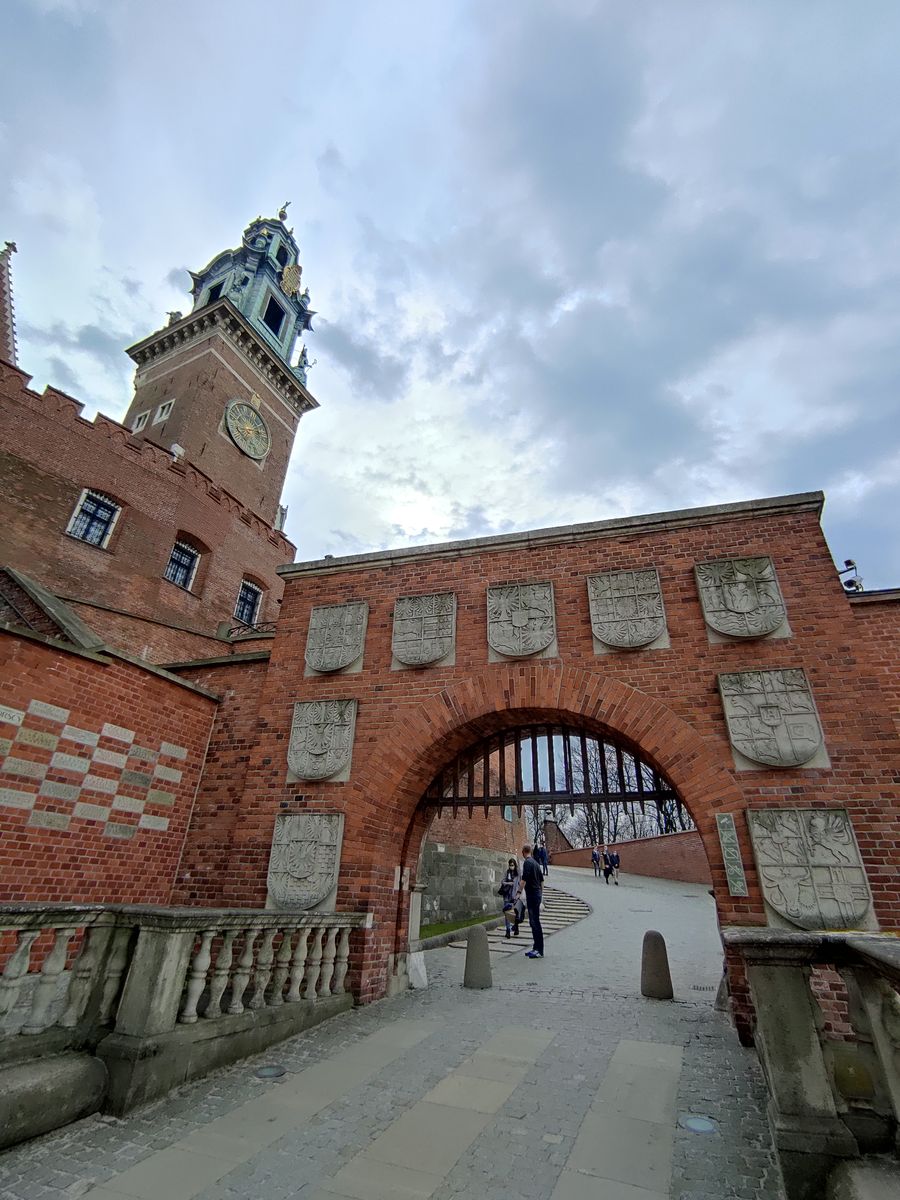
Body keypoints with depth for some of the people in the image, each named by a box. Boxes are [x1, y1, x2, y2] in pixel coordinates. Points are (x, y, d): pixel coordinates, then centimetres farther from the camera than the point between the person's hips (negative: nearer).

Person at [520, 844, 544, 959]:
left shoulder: (527, 862, -13)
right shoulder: (535, 863, 14)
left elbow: (524, 879, -20)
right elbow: (542, 880, 19)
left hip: (532, 894, -9)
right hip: (537, 893, 9)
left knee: (535, 923, -5)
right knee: (534, 922, 13)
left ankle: (539, 950, -3)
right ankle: (536, 948, 17)